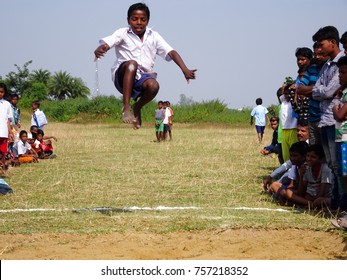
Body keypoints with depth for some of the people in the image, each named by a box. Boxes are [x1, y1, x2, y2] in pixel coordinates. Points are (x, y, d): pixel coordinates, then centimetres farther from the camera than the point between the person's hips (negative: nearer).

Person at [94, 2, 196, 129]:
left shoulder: (154, 36, 9)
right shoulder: (122, 33, 1)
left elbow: (171, 52, 1)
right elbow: (107, 43, -17)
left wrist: (185, 70, -15)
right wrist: (99, 50, -43)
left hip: (143, 77, 2)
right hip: (123, 78, -2)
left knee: (153, 85, -32)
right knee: (132, 63, -35)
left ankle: (137, 107, 3)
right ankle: (126, 108, -34)